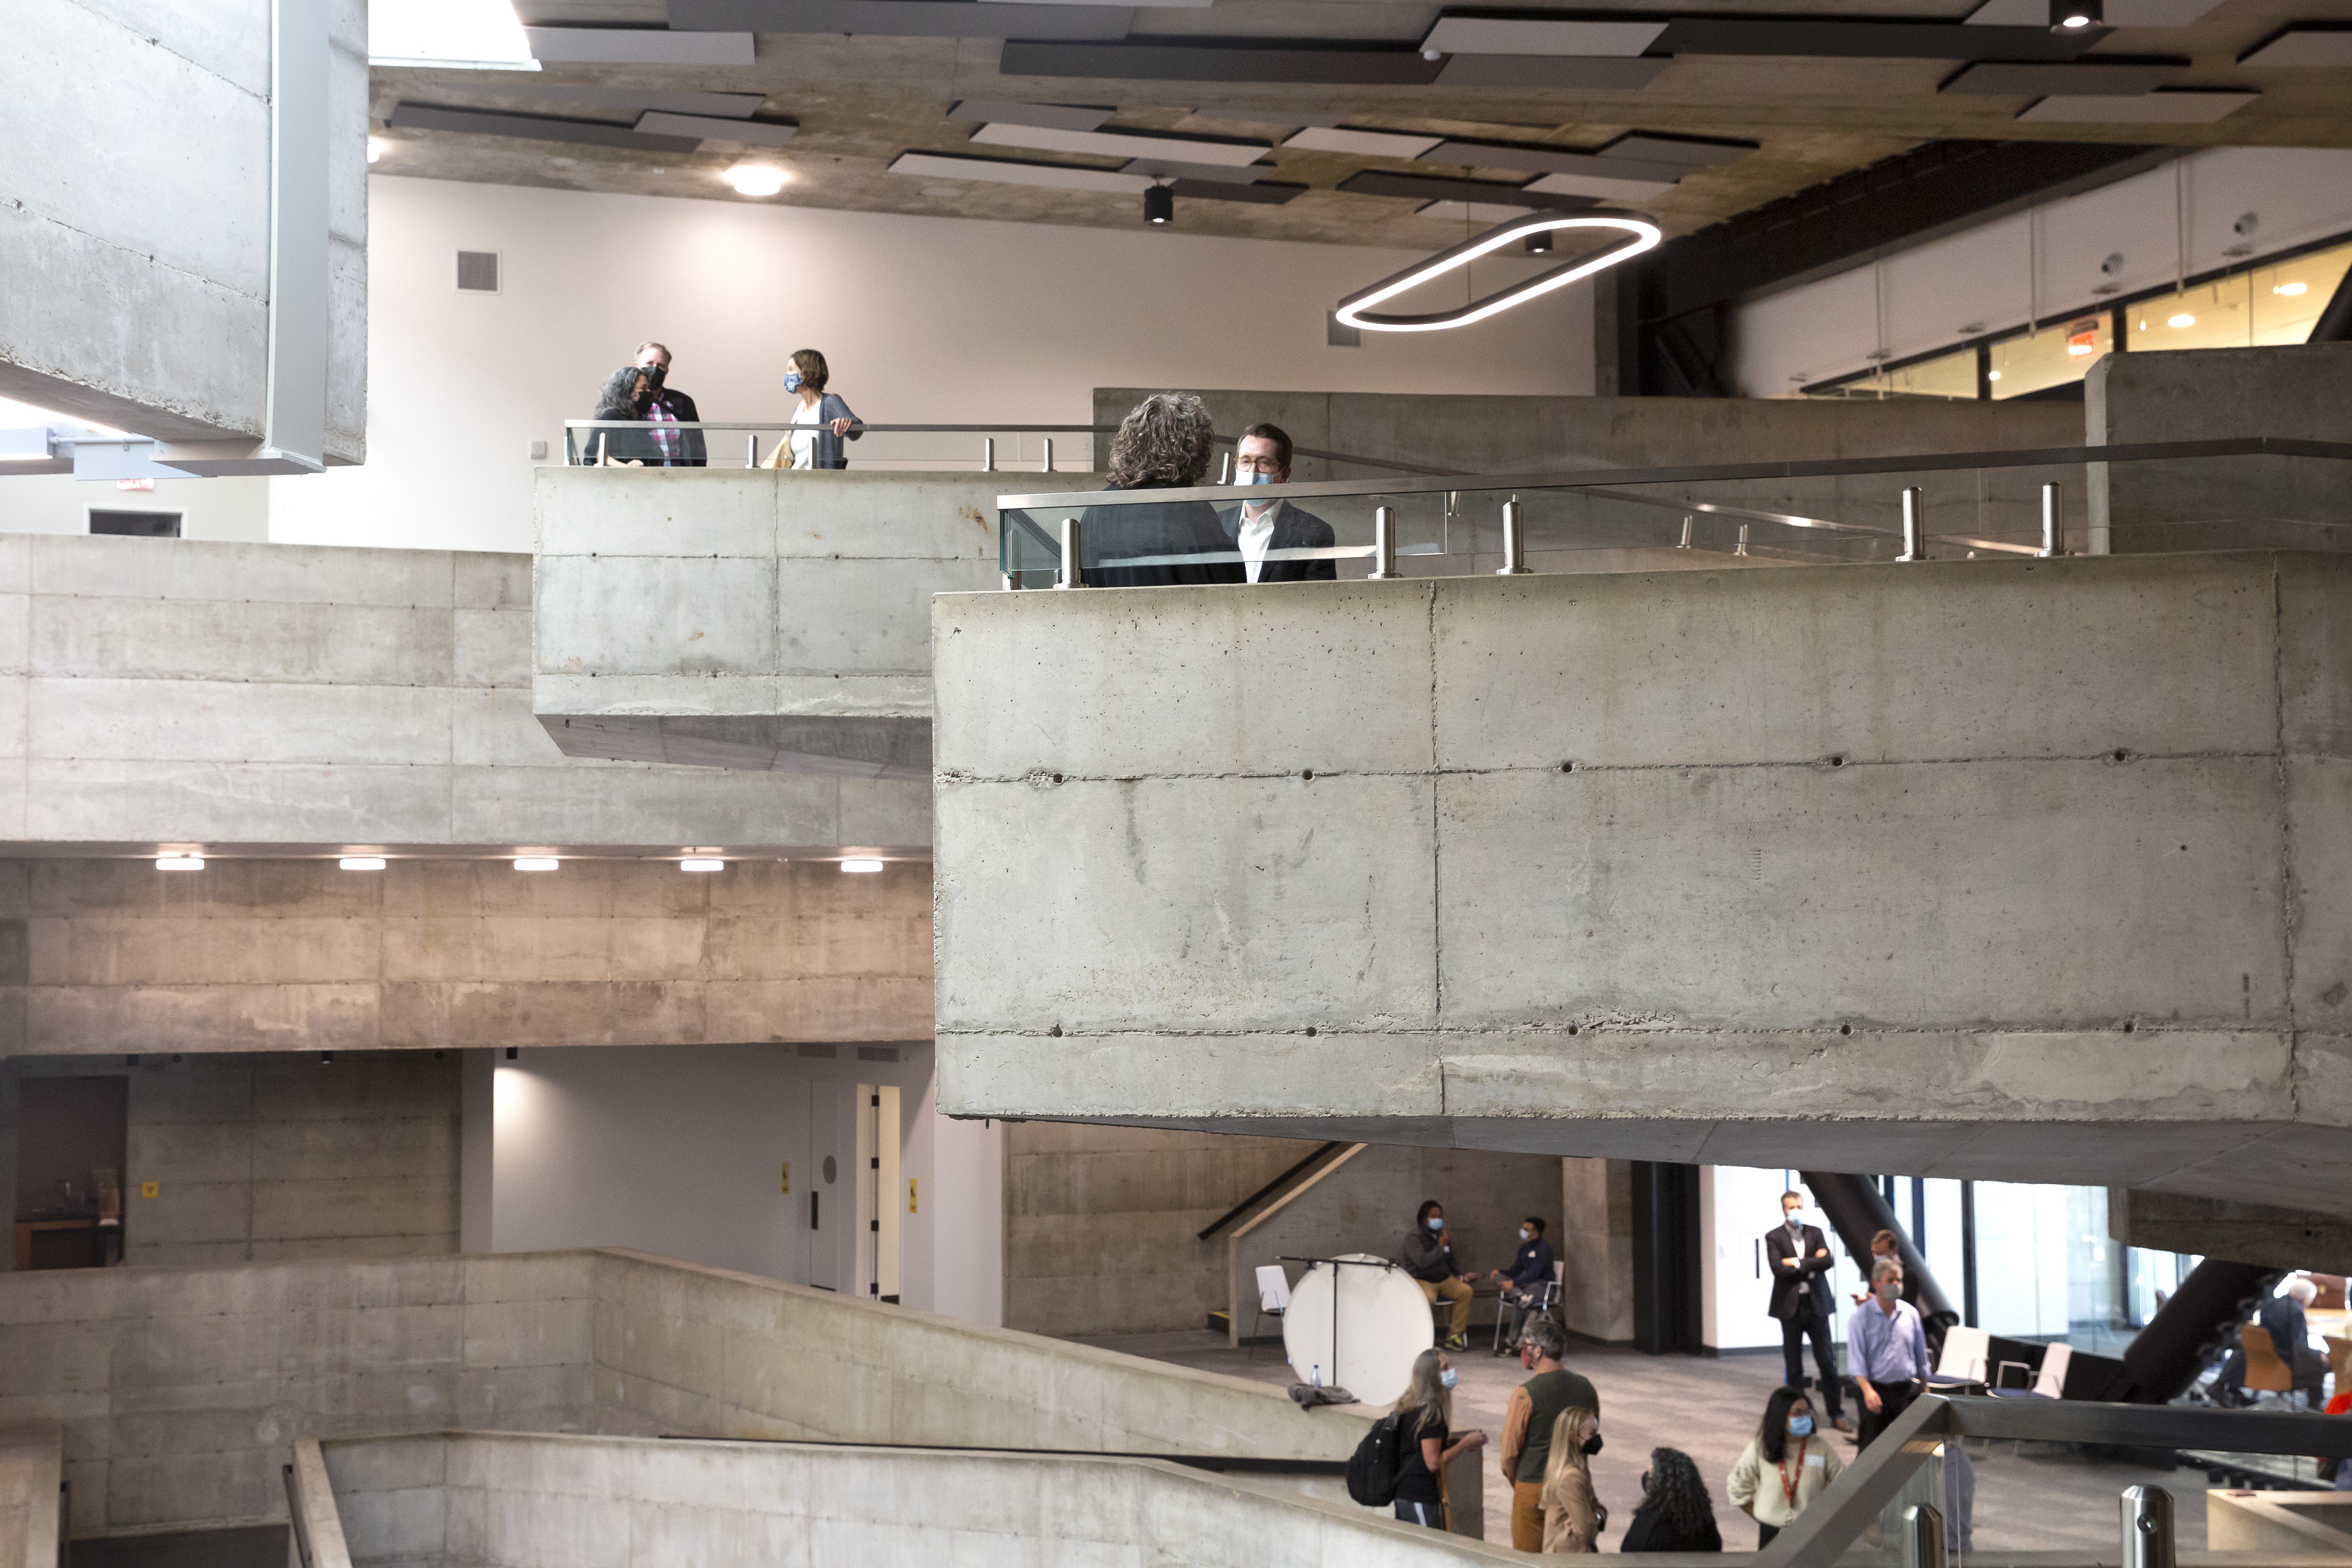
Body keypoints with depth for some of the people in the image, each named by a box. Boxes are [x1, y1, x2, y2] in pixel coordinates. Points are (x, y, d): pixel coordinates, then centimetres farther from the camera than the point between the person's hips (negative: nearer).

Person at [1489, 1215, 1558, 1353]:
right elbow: (1515, 1272, 15)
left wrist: (1513, 1283, -31)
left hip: (1542, 1286, -8)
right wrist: (1499, 1273, -4)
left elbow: (1534, 1274, -22)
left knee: (1518, 1302, -38)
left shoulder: (1544, 1248, -11)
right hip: (1524, 1285, 8)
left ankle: (1512, 1341, -30)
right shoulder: (1524, 1248, 15)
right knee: (1493, 1273, -12)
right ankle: (1520, 1295, -35)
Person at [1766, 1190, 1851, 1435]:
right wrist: (1811, 1264, -10)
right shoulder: (1773, 1237, 0)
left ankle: (1836, 1414, 8)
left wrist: (1797, 1263, -11)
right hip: (1791, 1307, -2)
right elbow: (1778, 1268, -14)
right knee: (1794, 1366, 3)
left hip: (1817, 1304, 2)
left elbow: (1826, 1261, -6)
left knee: (1827, 1362, 2)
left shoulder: (1815, 1233, 9)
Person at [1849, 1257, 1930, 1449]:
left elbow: (1921, 1355, 16)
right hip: (1876, 1390, -4)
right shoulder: (1861, 1316, -4)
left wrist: (1924, 1390, 14)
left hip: (1907, 1390, 4)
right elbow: (1856, 1359, -9)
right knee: (1871, 1447, -3)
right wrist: (1867, 1390, -21)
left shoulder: (1910, 1313, 9)